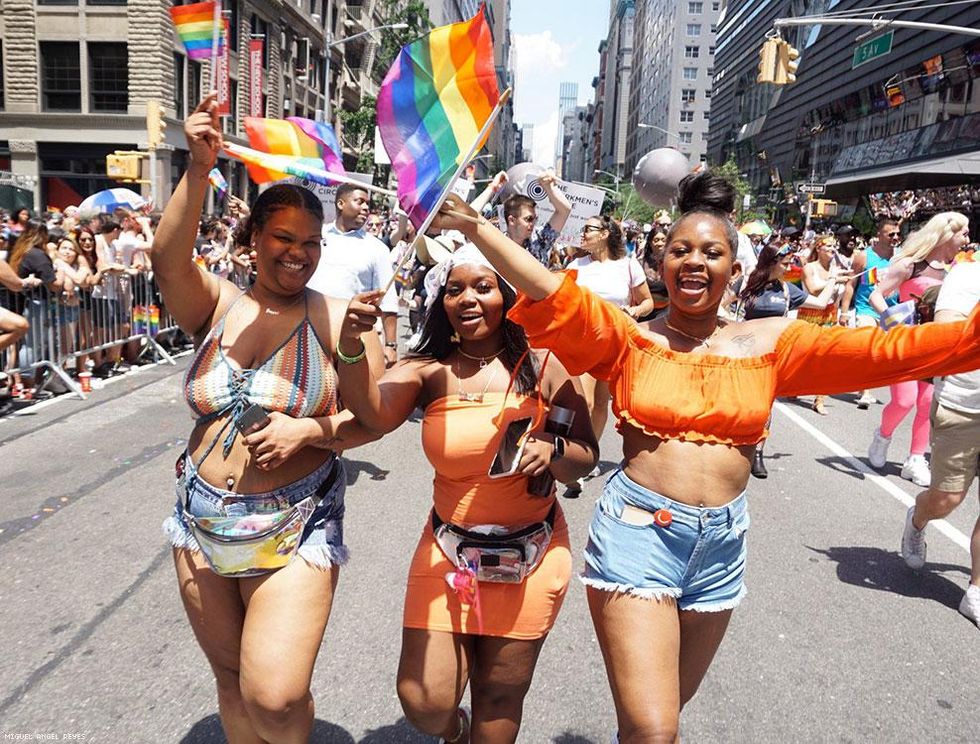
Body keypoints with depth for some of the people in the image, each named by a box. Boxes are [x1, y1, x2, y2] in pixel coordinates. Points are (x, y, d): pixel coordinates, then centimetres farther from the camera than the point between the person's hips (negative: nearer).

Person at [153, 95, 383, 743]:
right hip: (202, 522, 4)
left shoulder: (336, 319, -6)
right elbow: (168, 260, -18)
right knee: (232, 681, 18)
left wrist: (307, 430, -22)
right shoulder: (218, 305, 2)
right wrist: (200, 169, -27)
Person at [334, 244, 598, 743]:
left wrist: (552, 451, -22)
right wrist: (351, 348, -40)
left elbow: (586, 458, 0)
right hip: (447, 549, 1)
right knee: (423, 701, 3)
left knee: (500, 697, 13)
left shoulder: (540, 366, -5)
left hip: (531, 554, 0)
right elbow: (375, 416, -24)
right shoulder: (427, 371, -5)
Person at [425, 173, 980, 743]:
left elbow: (885, 350, -1)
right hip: (637, 530, -3)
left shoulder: (770, 342, 5)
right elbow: (554, 297, -16)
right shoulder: (630, 339, -2)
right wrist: (474, 227, -28)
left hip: (721, 543, 4)